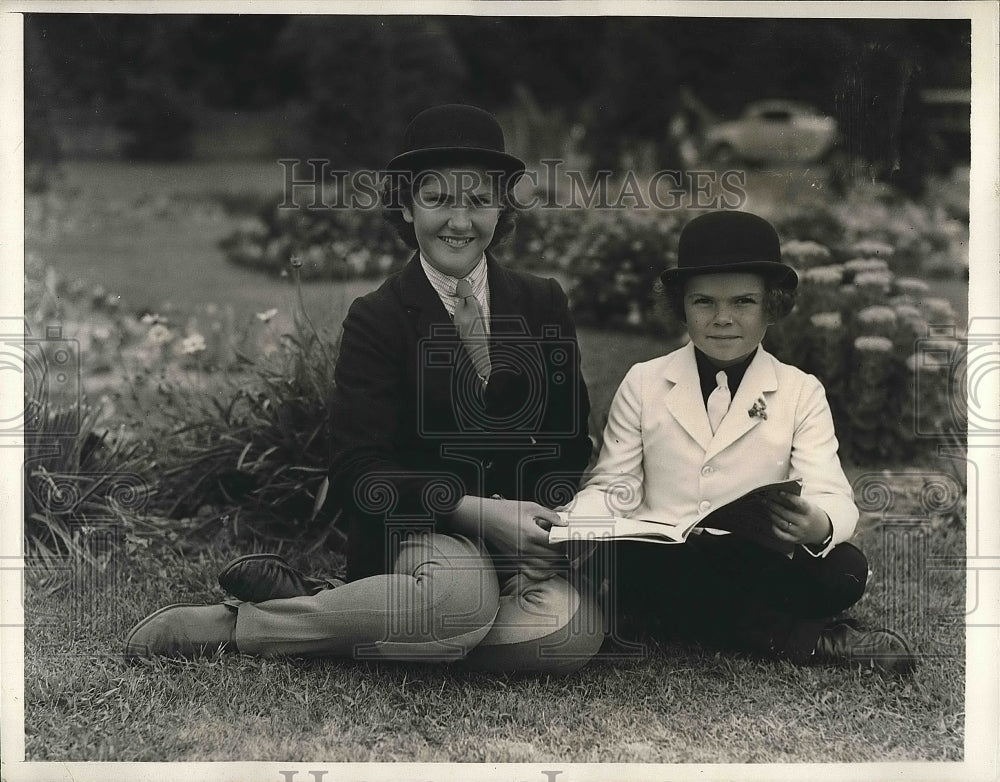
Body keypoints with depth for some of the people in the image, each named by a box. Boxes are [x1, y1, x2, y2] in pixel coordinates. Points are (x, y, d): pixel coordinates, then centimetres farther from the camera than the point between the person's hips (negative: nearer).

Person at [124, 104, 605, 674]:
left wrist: (547, 516, -10)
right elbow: (359, 475, -9)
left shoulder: (544, 304, 11)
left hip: (521, 539, 4)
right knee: (461, 596, -40)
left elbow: (572, 442, 12)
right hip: (415, 534, -4)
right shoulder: (377, 319, 0)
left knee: (572, 635, -31)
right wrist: (474, 510, -21)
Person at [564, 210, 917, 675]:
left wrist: (818, 525, -31)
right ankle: (804, 639, -22)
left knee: (843, 572, -29)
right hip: (657, 563, 2)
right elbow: (613, 488, 8)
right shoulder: (643, 384, 9)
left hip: (758, 567, -1)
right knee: (602, 562, -33)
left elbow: (832, 497, -5)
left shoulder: (801, 393, 7)